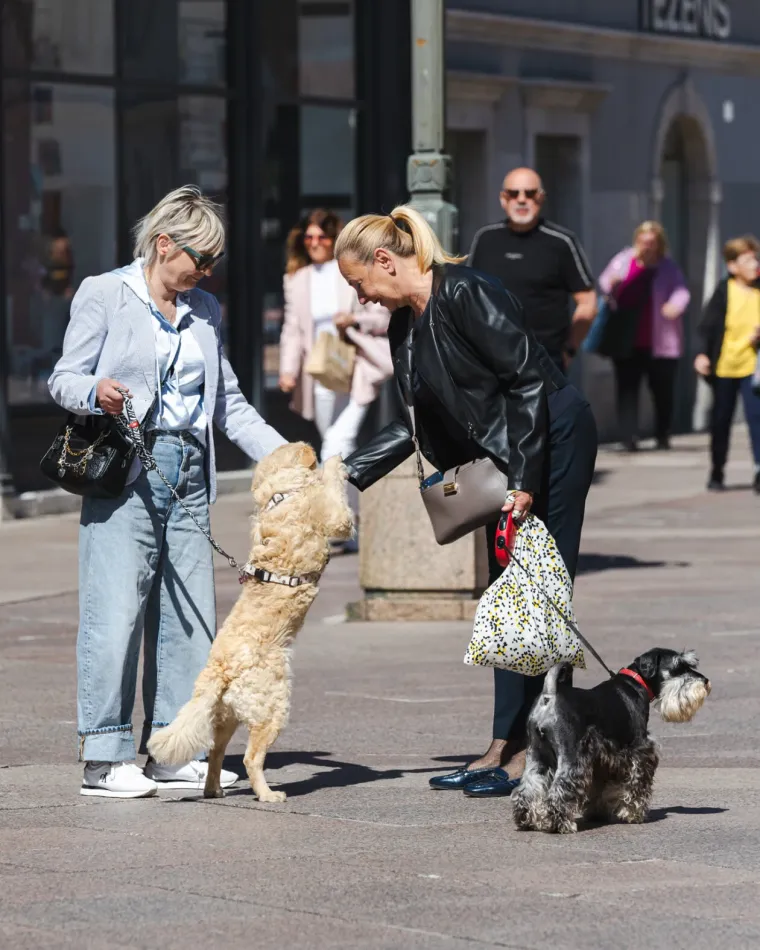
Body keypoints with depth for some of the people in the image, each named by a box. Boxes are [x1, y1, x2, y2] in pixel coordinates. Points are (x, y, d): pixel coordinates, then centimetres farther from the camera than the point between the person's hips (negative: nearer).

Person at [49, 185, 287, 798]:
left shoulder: (205, 310, 18)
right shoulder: (104, 294, 2)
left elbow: (229, 404, 21)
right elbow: (65, 377, -1)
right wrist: (96, 393, -24)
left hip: (187, 477, 6)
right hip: (125, 472, -6)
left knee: (190, 616, 4)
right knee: (116, 611, -10)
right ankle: (105, 757, -6)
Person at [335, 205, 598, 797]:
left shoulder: (466, 294, -18)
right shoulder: (404, 327, 9)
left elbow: (529, 379, -20)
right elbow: (418, 424, 17)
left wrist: (524, 480, -22)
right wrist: (349, 476, 12)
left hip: (554, 439, -10)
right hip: (506, 457, 10)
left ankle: (533, 752, -7)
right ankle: (505, 747, 12)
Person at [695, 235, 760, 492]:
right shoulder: (724, 291, -6)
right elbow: (708, 324, -7)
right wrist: (703, 353, -16)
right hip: (724, 365, -1)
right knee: (721, 421, 11)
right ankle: (717, 473, 24)